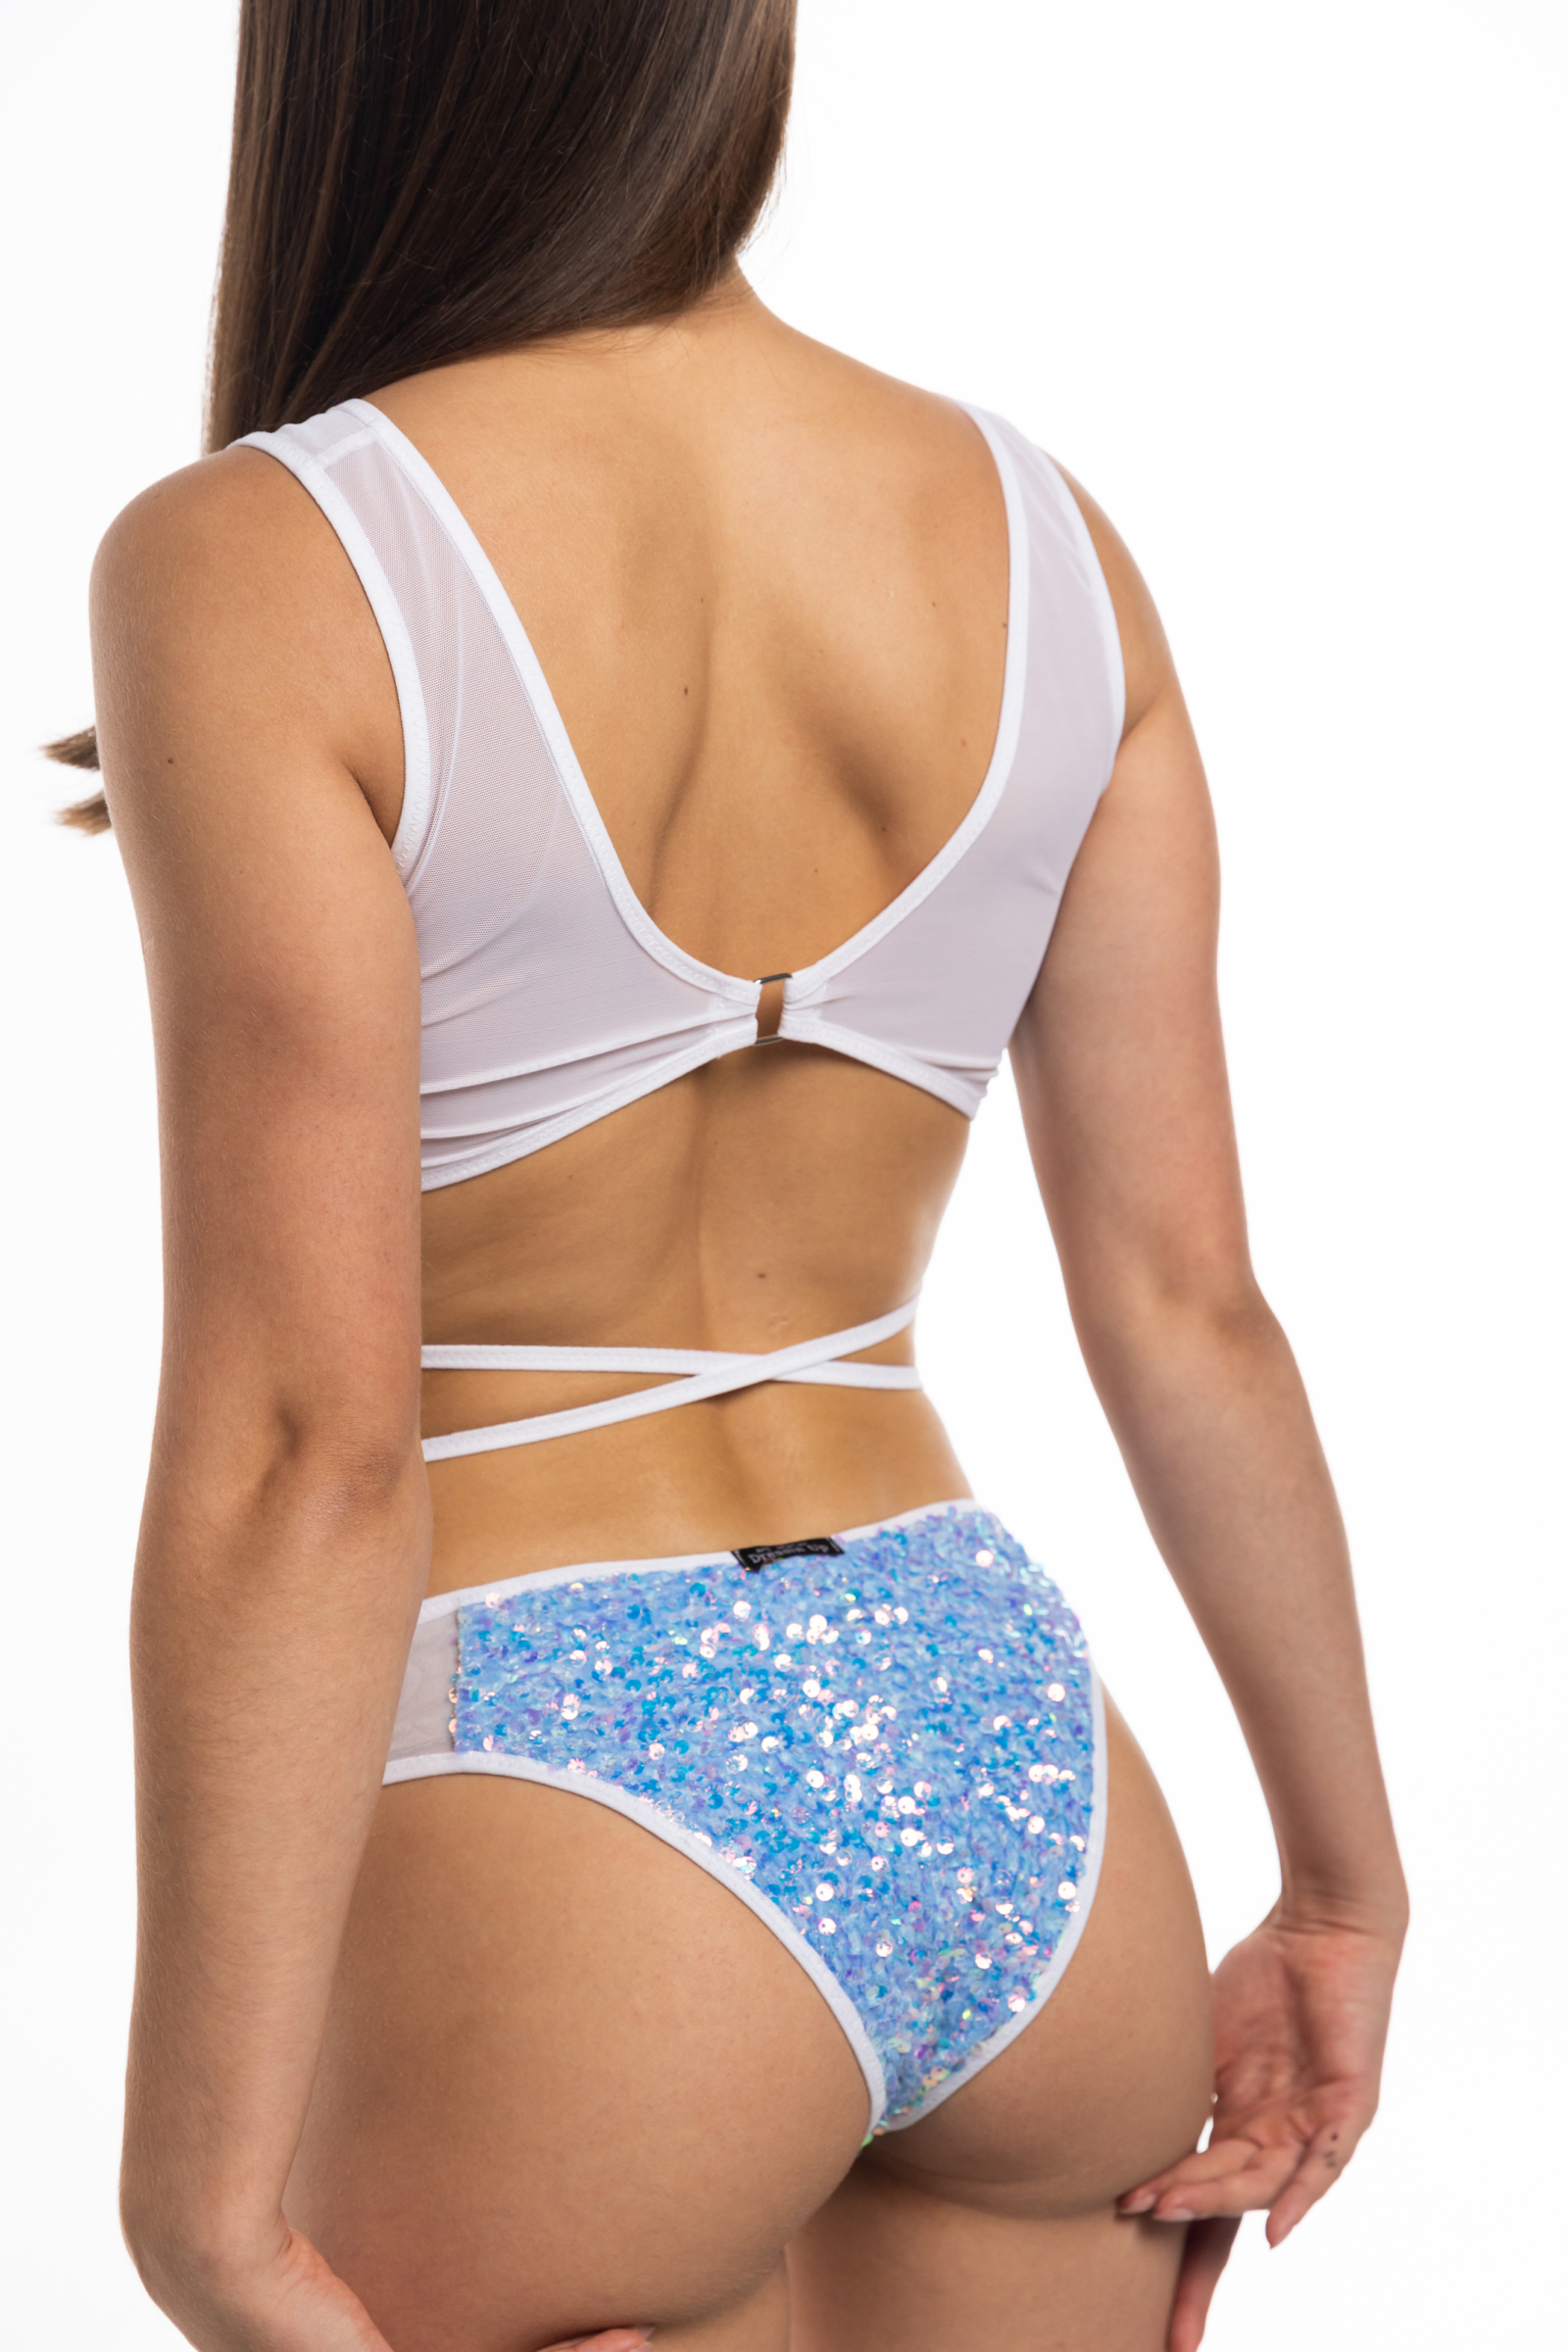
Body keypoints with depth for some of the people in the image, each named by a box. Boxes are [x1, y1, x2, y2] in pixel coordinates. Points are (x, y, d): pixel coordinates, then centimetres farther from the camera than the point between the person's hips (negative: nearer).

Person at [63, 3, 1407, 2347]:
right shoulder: (1045, 544, 0)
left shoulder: (259, 569, -15)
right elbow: (1190, 1299, 3)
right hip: (1002, 1753, 5)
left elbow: (300, 1441, -19)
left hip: (551, 1827, -5)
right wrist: (1345, 1885, 13)